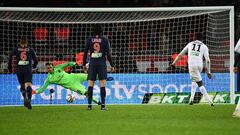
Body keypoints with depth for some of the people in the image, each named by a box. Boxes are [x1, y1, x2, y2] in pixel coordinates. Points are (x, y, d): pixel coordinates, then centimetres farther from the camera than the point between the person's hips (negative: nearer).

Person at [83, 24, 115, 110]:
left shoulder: (89, 40, 1)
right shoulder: (105, 40, -1)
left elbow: (85, 53, 1)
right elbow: (108, 53, -5)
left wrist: (84, 64, 12)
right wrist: (112, 65, 2)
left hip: (92, 64, 1)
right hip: (102, 64, -1)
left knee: (90, 85, 4)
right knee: (102, 85, -2)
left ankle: (89, 105, -1)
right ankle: (103, 105, -8)